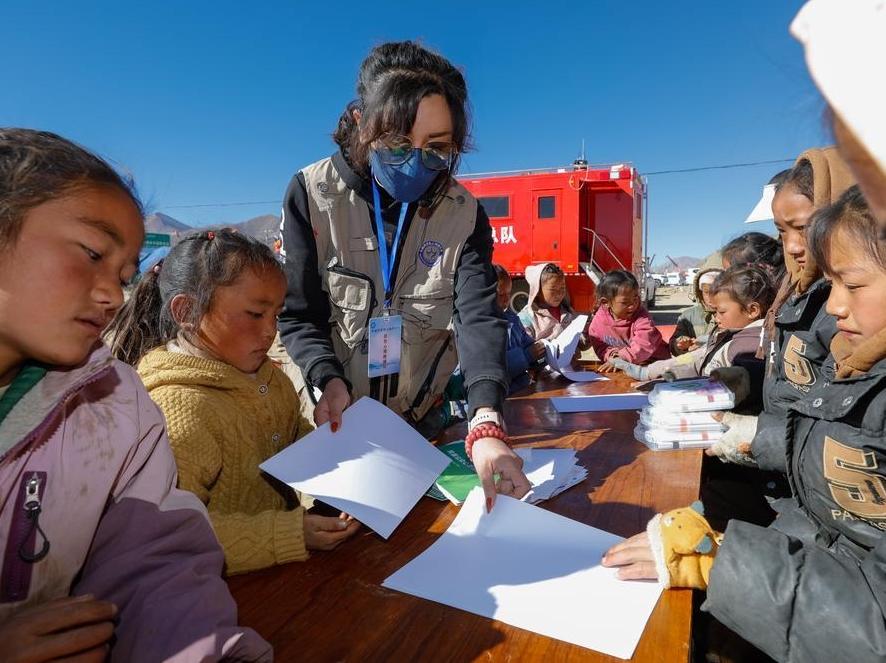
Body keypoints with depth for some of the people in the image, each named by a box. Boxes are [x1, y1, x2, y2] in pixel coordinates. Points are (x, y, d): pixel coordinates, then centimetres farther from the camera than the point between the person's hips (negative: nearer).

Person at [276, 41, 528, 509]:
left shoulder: (464, 214, -10)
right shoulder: (313, 194, -13)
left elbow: (479, 316, -22)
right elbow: (298, 315, -11)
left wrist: (486, 423, -39)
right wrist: (331, 381, -31)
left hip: (420, 422, 2)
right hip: (331, 421, -1)